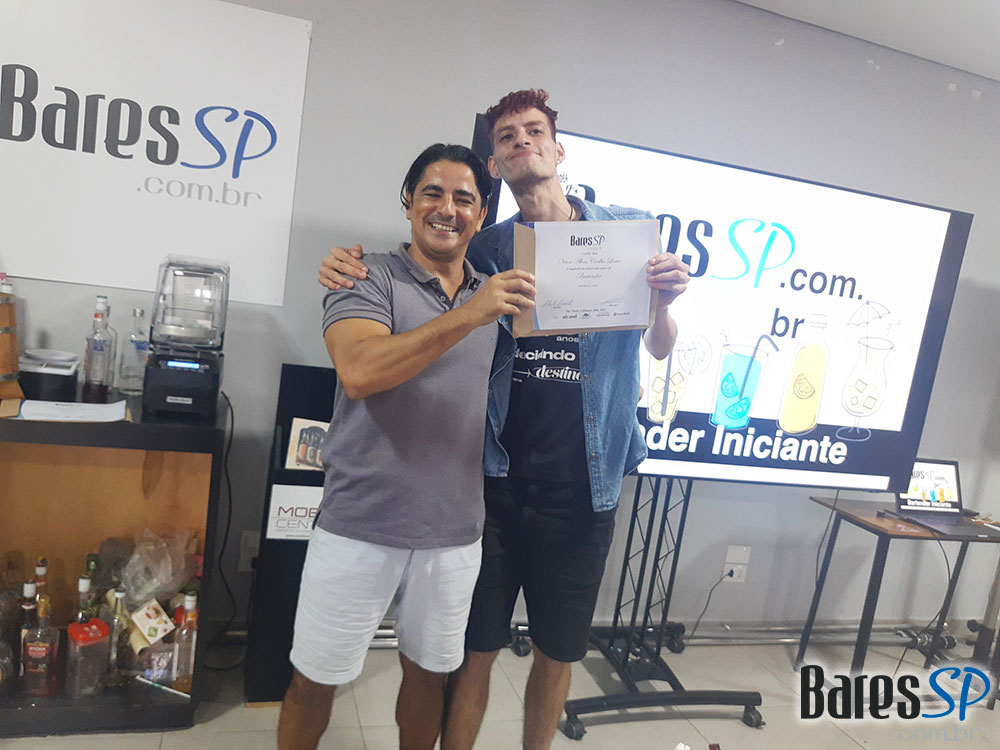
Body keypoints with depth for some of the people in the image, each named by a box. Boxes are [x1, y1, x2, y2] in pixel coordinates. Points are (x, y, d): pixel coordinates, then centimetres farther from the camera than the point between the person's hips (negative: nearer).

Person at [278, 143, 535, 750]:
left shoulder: (498, 297, 9)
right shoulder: (371, 280, -7)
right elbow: (359, 373, -24)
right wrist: (466, 316, -29)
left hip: (454, 531, 4)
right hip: (362, 523, -3)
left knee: (430, 674, 21)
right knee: (316, 680, 12)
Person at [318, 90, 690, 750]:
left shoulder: (626, 231, 2)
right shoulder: (486, 250, 2)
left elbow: (661, 349, 5)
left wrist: (665, 300, -18)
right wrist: (352, 271, -11)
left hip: (583, 483, 1)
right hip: (498, 478, 0)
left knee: (558, 653, 17)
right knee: (475, 648, 10)